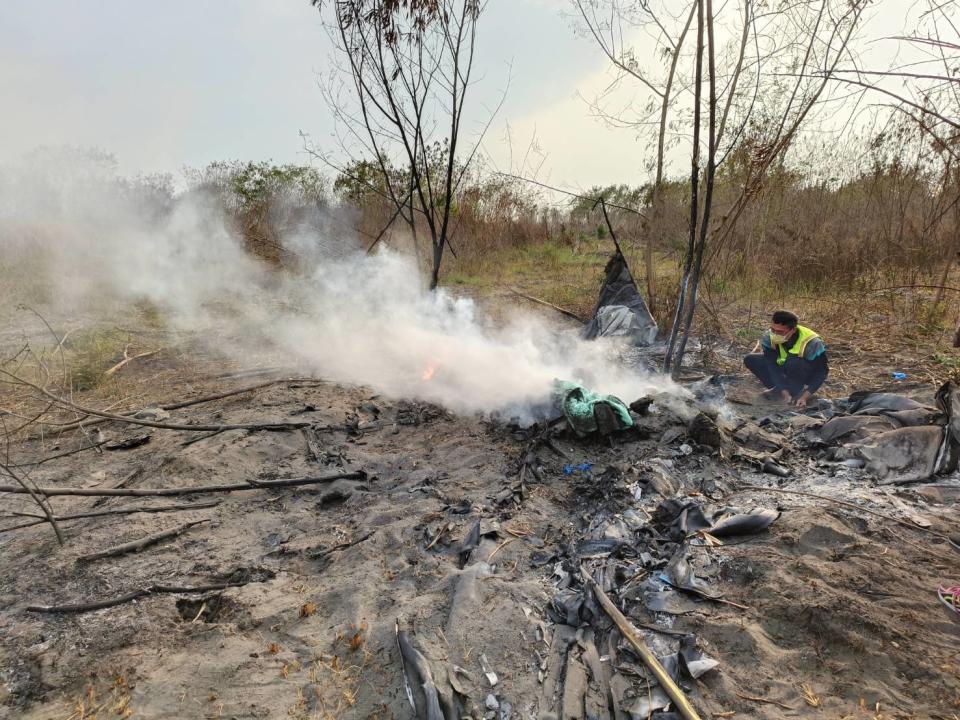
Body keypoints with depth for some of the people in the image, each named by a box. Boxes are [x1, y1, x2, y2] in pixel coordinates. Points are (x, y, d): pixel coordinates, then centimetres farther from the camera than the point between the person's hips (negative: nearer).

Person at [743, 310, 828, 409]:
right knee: (750, 360, -13)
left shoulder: (811, 343, -32)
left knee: (793, 362, -38)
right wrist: (784, 392, -32)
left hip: (807, 376, -4)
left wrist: (805, 396, -35)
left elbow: (822, 372, -25)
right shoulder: (768, 337, -23)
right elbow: (772, 365, -23)